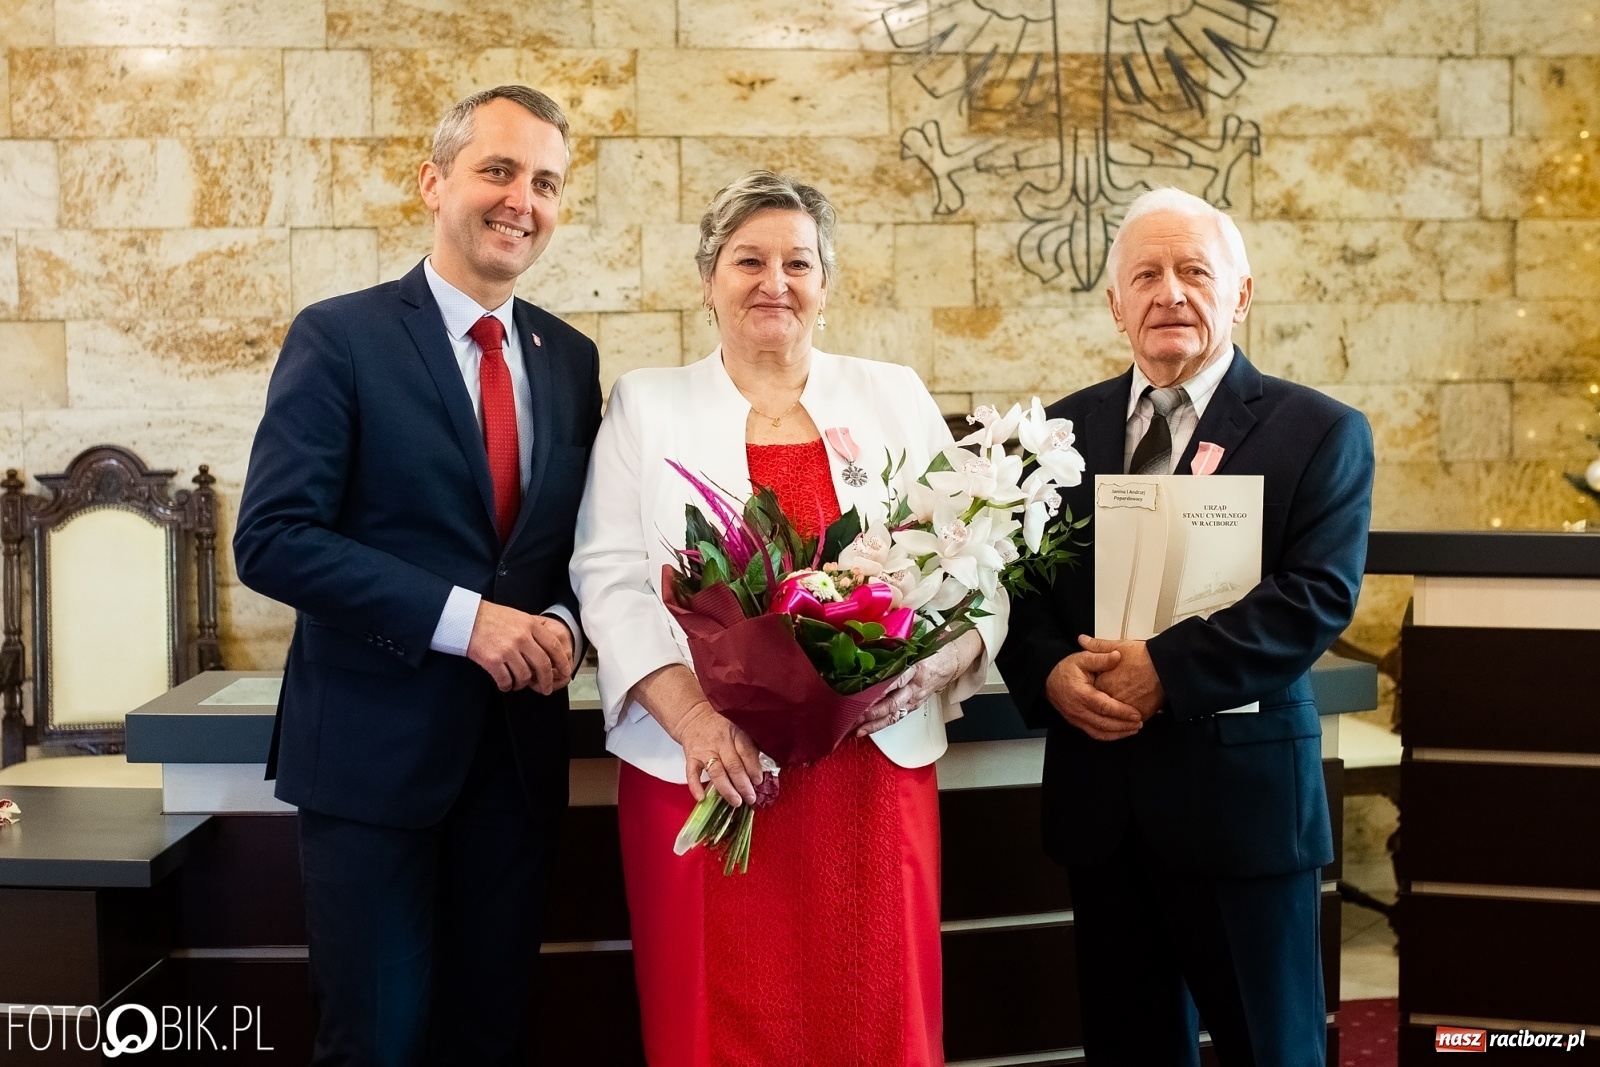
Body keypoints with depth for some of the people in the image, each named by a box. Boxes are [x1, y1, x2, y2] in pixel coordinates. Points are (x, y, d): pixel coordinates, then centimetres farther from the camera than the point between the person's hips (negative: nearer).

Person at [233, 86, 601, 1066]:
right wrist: (463, 618, -20)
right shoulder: (340, 337, -6)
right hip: (375, 743, -4)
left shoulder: (571, 359, 9)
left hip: (520, 743, 5)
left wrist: (563, 622, -8)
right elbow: (273, 539, -14)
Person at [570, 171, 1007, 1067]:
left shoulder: (895, 399, 12)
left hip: (874, 770, 1)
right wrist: (691, 715, -16)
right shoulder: (648, 404, 8)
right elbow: (613, 583, -1)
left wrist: (929, 662, -13)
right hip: (706, 774, -1)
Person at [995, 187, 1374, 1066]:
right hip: (1098, 795, 4)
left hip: (1240, 790, -3)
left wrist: (1166, 670, -21)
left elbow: (1318, 595, -14)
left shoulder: (1320, 432, -3)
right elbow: (1017, 583, 7)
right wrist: (1050, 673, -14)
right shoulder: (1066, 427, 9)